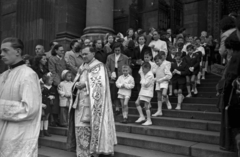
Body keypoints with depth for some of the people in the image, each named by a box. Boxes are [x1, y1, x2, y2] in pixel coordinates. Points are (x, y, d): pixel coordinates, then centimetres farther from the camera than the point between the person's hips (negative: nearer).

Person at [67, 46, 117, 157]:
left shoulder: (99, 66, -4)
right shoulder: (82, 67, 17)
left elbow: (100, 83, -14)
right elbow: (76, 81, 16)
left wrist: (85, 84, -15)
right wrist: (77, 84, -7)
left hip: (92, 101, -7)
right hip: (81, 101, 7)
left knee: (93, 126, -3)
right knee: (80, 126, 5)